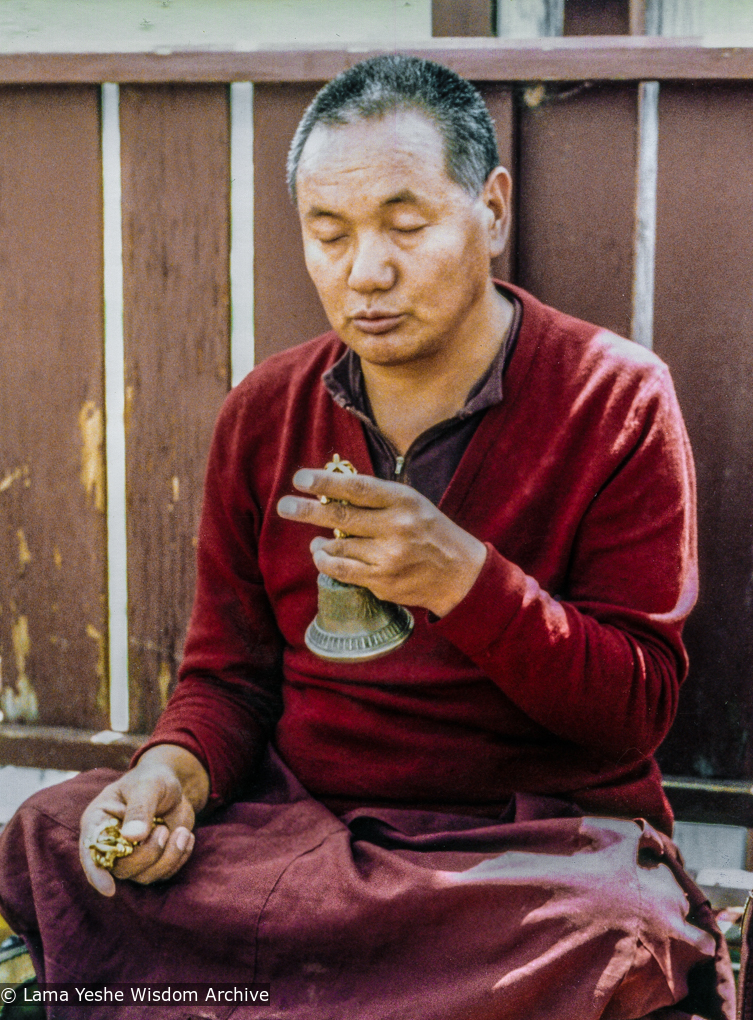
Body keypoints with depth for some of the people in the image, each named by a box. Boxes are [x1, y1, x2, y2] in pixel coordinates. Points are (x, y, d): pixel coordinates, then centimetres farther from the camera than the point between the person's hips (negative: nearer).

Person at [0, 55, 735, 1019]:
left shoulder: (617, 399, -4)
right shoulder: (262, 414, 8)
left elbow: (637, 706, -8)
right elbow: (228, 671, 12)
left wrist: (464, 580, -24)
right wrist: (176, 769, -12)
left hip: (540, 844, -2)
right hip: (297, 823, 3)